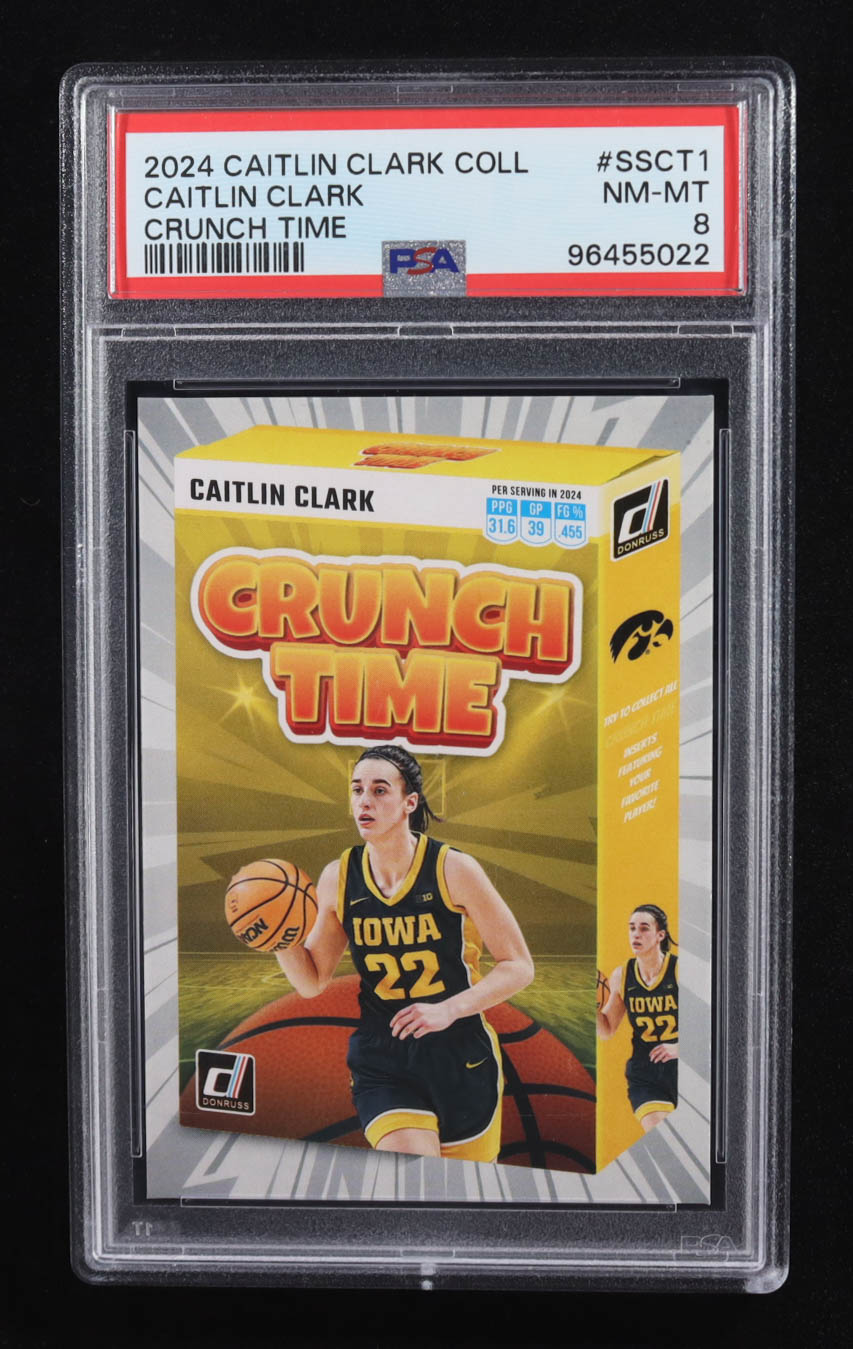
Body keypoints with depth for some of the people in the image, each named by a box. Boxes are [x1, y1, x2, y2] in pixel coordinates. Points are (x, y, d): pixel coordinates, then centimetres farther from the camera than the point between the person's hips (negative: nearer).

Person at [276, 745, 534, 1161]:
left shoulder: (453, 869, -11)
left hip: (461, 1057, -1)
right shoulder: (338, 878, -2)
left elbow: (519, 966, -8)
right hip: (381, 1061, 1)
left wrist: (448, 1009, -22)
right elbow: (312, 982, 7)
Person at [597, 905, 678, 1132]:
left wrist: (680, 1047, -20)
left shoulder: (678, 969, -11)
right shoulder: (621, 976, 0)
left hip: (679, 1068, -2)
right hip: (644, 1074, 2)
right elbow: (607, 1031, 9)